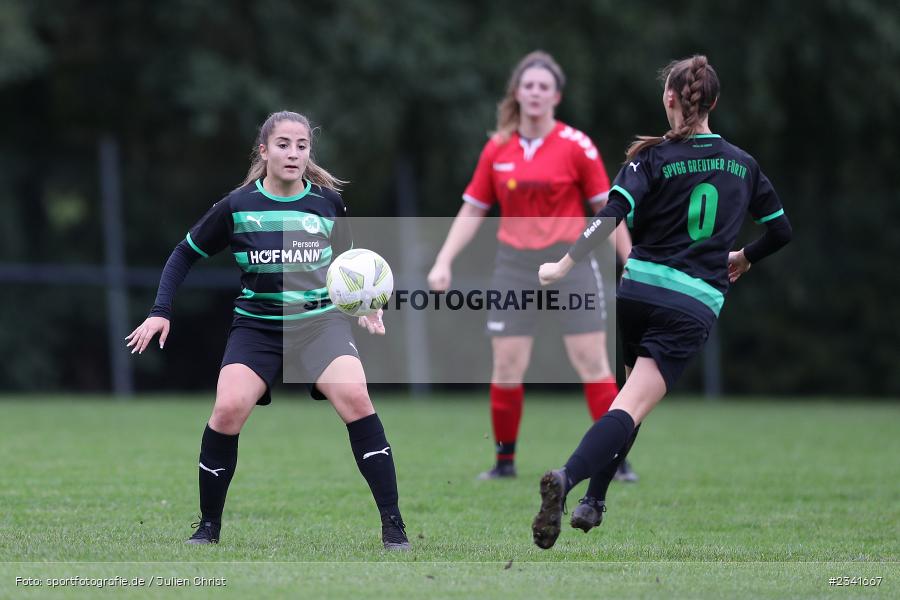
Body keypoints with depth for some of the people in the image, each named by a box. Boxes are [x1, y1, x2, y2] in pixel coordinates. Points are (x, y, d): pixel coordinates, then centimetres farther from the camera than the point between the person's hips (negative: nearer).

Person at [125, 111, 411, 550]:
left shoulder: (329, 201, 0)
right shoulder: (236, 206, -3)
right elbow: (185, 254, 10)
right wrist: (161, 312, 1)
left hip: (319, 318, 0)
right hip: (257, 324, 0)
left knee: (354, 397, -26)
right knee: (229, 408, -23)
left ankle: (393, 526, -19)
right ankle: (208, 527, -1)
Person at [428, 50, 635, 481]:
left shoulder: (576, 145, -4)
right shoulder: (497, 149, 4)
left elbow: (607, 207, -1)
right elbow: (472, 210, 11)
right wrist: (444, 262, 4)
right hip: (515, 264, 2)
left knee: (592, 364, -5)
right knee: (506, 367, -2)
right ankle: (505, 460, 11)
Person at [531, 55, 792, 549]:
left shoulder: (653, 158, -1)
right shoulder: (742, 165, 10)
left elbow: (611, 216, -14)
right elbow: (780, 230, 20)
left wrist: (563, 267, -10)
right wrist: (742, 258, 37)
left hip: (638, 292, 0)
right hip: (696, 307, 0)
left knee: (631, 391, 24)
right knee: (632, 407, -10)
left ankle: (595, 496, 17)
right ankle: (569, 479, -34)